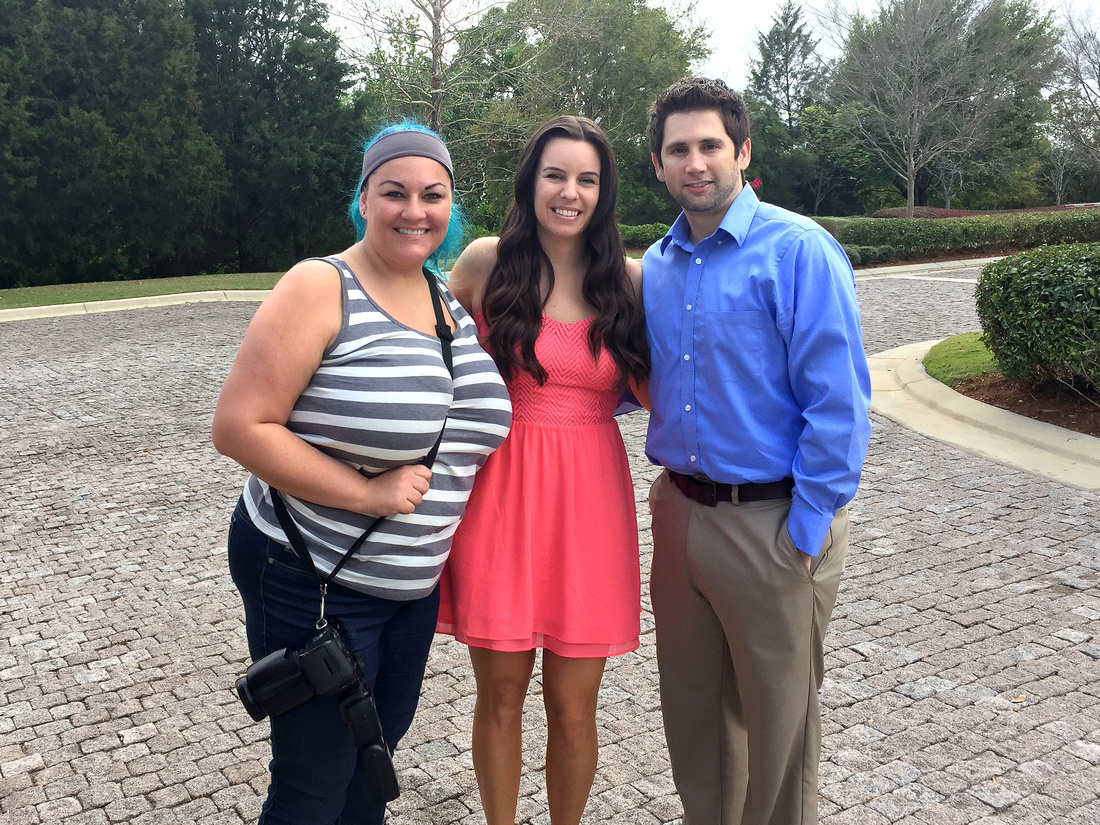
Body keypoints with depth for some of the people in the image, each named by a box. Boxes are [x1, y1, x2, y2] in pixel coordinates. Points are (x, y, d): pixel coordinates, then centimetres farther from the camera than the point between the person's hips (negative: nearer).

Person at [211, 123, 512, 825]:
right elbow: (239, 426, -21)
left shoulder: (451, 301, 5)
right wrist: (367, 493, -24)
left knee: (379, 749, 23)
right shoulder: (322, 288, -16)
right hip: (312, 581, -6)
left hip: (413, 583, 7)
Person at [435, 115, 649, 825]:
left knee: (573, 707, 8)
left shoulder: (629, 279, 4)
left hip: (588, 499, 1)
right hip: (499, 493, -1)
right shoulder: (485, 263, 0)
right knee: (500, 697, 11)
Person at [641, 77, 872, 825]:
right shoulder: (657, 266, 7)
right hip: (678, 509, 6)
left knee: (777, 715, 12)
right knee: (691, 703, 20)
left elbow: (839, 406, -16)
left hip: (772, 523, -6)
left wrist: (804, 536, -16)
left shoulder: (800, 252, -13)